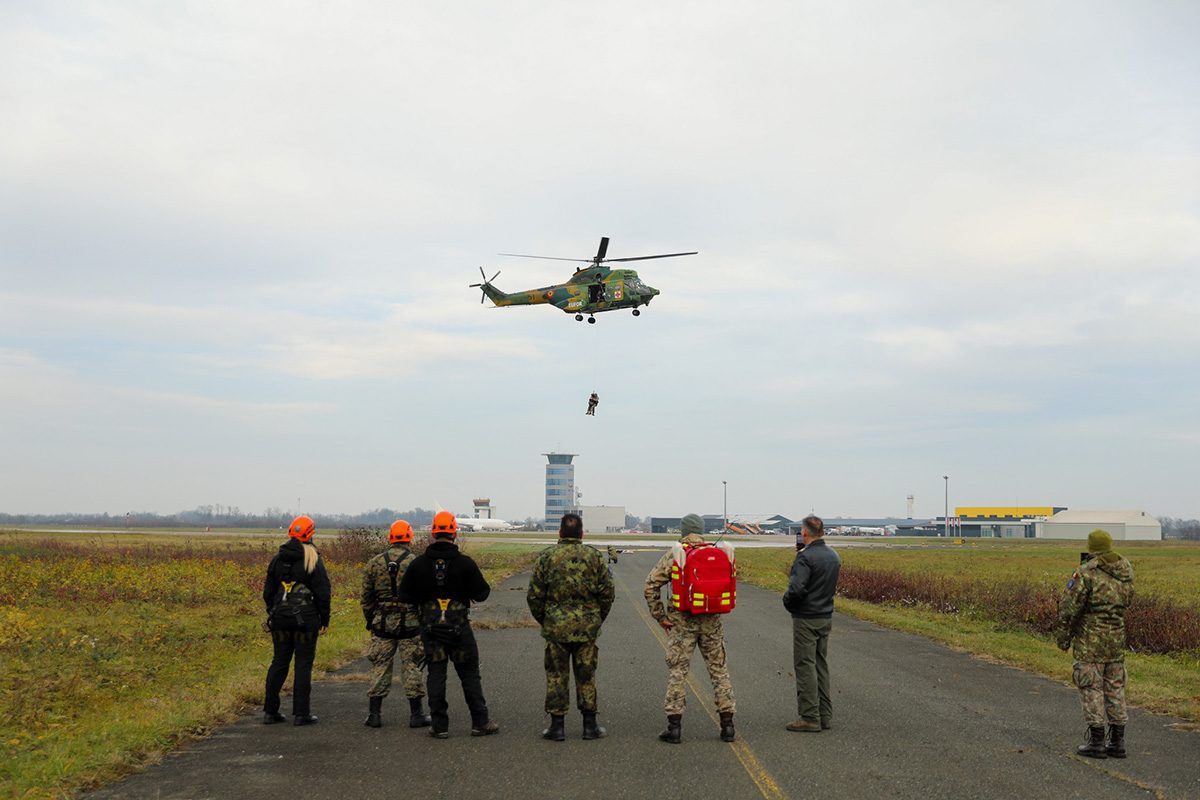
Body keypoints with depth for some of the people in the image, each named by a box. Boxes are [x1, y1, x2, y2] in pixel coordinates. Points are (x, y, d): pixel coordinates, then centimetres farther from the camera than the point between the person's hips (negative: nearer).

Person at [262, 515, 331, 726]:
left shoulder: (278, 558, 8)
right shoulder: (313, 559, -7)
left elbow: (268, 590, 15)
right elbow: (322, 591, -9)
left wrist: (272, 614, 25)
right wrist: (325, 618, -1)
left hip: (280, 616, 5)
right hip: (305, 619, -5)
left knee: (279, 662, 11)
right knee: (304, 664, 0)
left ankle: (270, 711, 13)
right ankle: (301, 713, 1)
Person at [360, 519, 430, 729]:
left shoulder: (374, 563, 3)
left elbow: (366, 598, 7)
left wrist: (370, 622, 18)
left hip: (383, 624, 2)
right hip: (410, 623, -2)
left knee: (380, 667, 9)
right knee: (412, 668, 4)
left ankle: (374, 714, 9)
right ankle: (416, 714, 8)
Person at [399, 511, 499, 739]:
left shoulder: (418, 563, -2)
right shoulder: (465, 563, -9)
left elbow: (405, 595, 3)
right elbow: (480, 594, -4)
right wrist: (486, 587, 17)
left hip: (430, 628, 1)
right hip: (460, 627, -1)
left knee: (436, 675, 7)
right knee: (470, 676, 8)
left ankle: (439, 726, 7)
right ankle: (480, 723, 11)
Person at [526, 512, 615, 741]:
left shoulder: (546, 557, -2)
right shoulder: (594, 556, 0)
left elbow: (534, 595, -1)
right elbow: (607, 593, 2)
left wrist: (543, 620, 13)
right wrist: (597, 619, 14)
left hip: (555, 626, -1)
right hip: (587, 627, 1)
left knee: (556, 676, 6)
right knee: (586, 675, 9)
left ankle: (557, 725, 7)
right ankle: (590, 725, 13)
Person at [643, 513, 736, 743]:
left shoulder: (674, 556, -5)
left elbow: (651, 584, -9)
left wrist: (659, 616, -2)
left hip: (682, 622, -2)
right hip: (712, 621, 3)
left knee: (678, 671, 3)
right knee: (719, 670, 11)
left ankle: (674, 727, 1)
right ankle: (727, 726, 10)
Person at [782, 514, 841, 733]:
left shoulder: (806, 557, -18)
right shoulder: (833, 555, 9)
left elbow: (797, 589, -25)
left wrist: (787, 601, -5)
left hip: (806, 619, -8)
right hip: (826, 617, 8)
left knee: (805, 666, -4)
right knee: (821, 665, 14)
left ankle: (810, 718, -3)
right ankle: (825, 716, 17)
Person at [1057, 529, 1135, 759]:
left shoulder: (1086, 572, -15)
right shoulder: (1126, 570, 4)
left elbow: (1070, 607, -14)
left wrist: (1063, 636, -2)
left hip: (1090, 640, -6)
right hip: (1117, 637, 6)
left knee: (1091, 688, 1)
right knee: (1115, 688, 13)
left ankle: (1096, 742, 2)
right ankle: (1117, 742, 14)